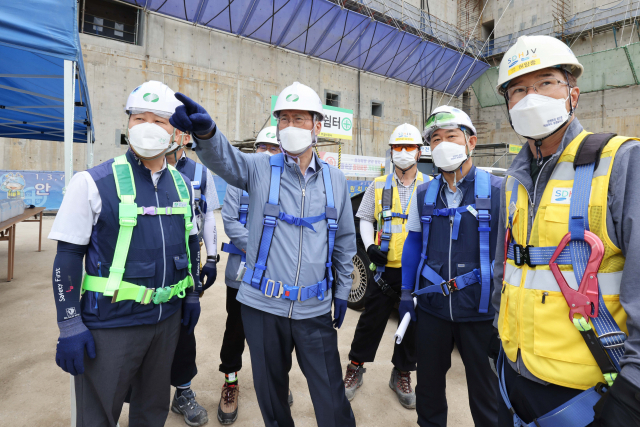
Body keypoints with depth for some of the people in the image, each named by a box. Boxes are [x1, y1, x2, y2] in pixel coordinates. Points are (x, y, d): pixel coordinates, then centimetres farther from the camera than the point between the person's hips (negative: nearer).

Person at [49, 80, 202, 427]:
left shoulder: (181, 185, 4)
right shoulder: (94, 183, -10)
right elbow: (68, 256, -9)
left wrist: (192, 294, 14)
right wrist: (70, 325, -11)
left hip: (167, 318, 5)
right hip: (110, 323, -4)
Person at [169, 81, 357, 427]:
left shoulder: (335, 180, 3)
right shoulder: (260, 170, -3)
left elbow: (345, 241, 10)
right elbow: (224, 158, -24)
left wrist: (342, 291, 11)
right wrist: (205, 130, -46)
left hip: (315, 309, 1)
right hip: (263, 306, 0)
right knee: (269, 391, 19)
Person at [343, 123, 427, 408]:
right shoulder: (379, 186, 4)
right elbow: (365, 218, 10)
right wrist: (369, 246, -5)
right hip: (386, 267, 0)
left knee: (413, 323, 13)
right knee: (372, 319, 6)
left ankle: (402, 375, 33)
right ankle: (355, 368, 27)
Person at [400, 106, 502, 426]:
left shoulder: (495, 191, -7)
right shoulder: (424, 194, 4)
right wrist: (406, 294, 8)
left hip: (480, 310, -3)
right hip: (431, 307, 3)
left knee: (484, 388, 15)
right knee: (429, 381, 20)